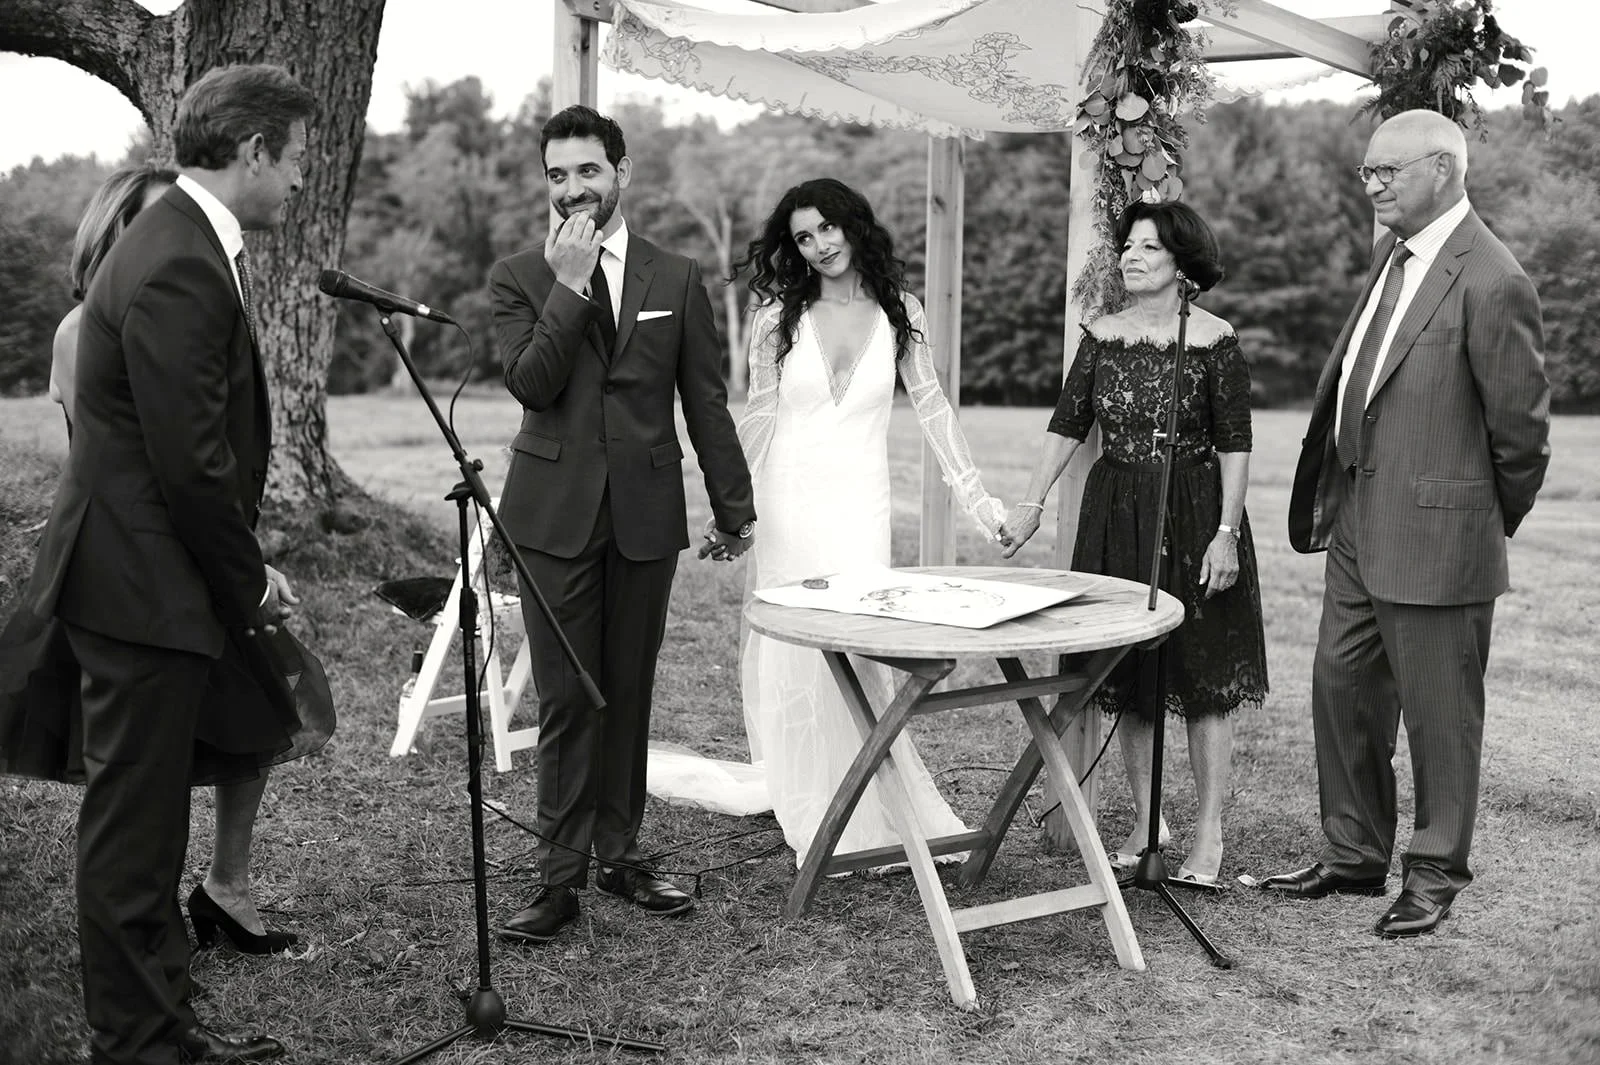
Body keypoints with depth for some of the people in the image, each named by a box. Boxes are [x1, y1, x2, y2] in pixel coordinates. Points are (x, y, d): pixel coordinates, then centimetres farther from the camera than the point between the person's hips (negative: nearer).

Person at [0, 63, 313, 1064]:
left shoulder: (196, 247, 13)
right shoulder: (177, 270, -20)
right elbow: (190, 463, -22)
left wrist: (244, 568, 10)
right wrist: (250, 581, -10)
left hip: (172, 580, 11)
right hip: (144, 588, -11)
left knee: (149, 819, 19)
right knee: (132, 826, 2)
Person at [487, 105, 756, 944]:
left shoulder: (677, 279, 8)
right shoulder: (518, 278, 4)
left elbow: (705, 400, 10)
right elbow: (530, 384, -11)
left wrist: (734, 507, 11)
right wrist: (569, 286, -16)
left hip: (646, 509, 2)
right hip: (555, 513, -2)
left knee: (629, 692, 8)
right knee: (566, 698, -2)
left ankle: (620, 854, 20)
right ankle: (561, 874, 5)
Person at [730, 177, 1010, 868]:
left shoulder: (899, 312, 4)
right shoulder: (780, 315, 3)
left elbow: (932, 408, 7)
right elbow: (758, 417, 6)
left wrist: (978, 498, 3)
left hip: (861, 506, 0)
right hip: (787, 501, 0)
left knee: (858, 654, -7)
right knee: (794, 658, 0)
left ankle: (868, 819, 6)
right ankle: (808, 818, 11)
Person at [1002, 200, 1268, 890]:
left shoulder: (1214, 341, -7)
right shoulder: (1103, 336, 6)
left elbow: (1235, 445, -8)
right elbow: (1067, 425, 6)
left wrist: (1227, 532, -13)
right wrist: (1032, 504, 0)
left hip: (1193, 517, -4)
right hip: (1113, 517, 5)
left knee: (1203, 675, 1)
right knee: (1126, 675, 10)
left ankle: (1209, 834, 11)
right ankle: (1147, 820, 24)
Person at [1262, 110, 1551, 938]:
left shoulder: (1490, 282, -17)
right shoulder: (1392, 257, 9)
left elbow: (1519, 424, -11)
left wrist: (1495, 521, 1)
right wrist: (1334, 499, 14)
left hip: (1434, 536, -9)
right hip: (1359, 526, 9)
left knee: (1438, 711, 5)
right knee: (1340, 687, 16)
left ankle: (1435, 875, 21)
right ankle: (1354, 855, 31)